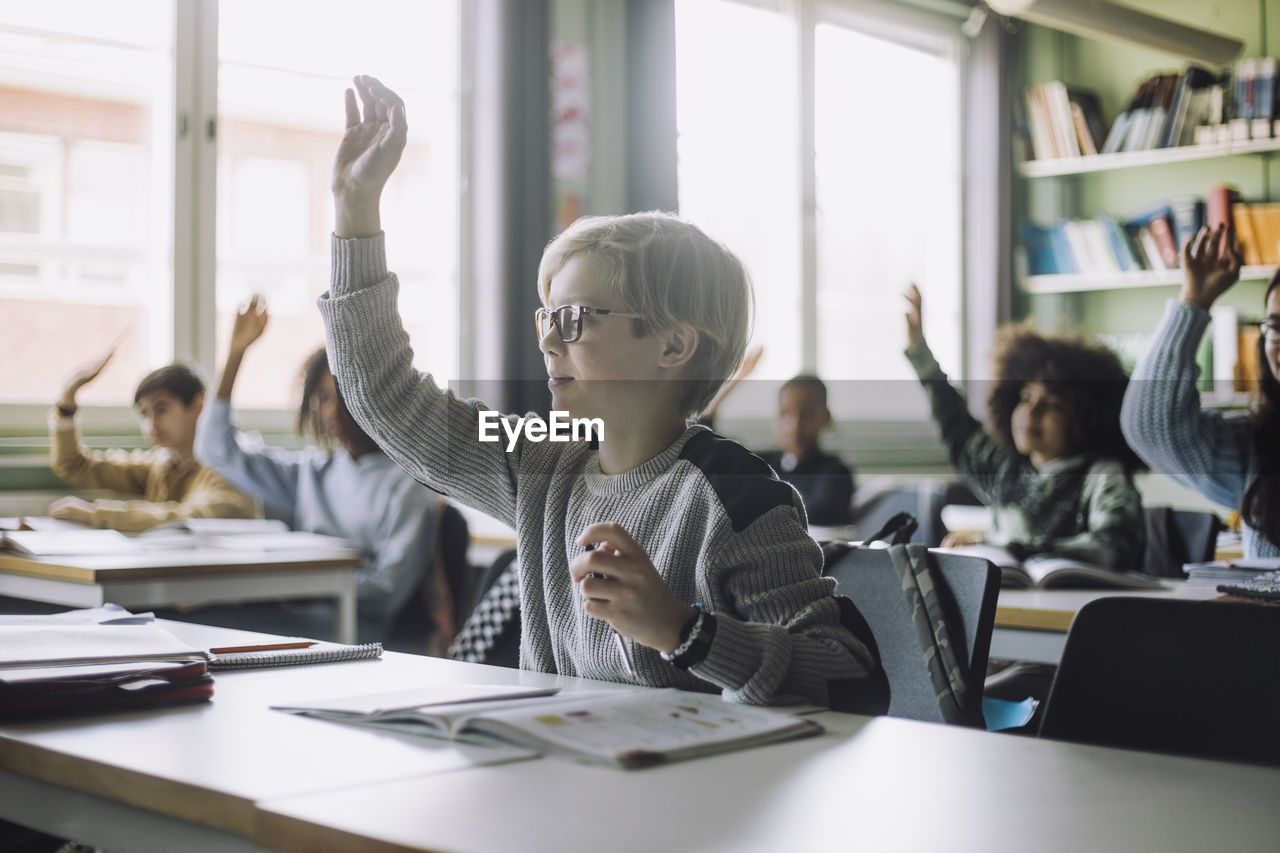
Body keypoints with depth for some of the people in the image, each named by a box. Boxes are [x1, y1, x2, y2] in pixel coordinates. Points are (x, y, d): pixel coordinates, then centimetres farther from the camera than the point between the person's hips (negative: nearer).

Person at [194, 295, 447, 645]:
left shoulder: (406, 483, 0)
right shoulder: (312, 472, 18)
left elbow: (388, 590, -8)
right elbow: (218, 450, 20)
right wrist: (236, 351, 16)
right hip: (299, 613, 6)